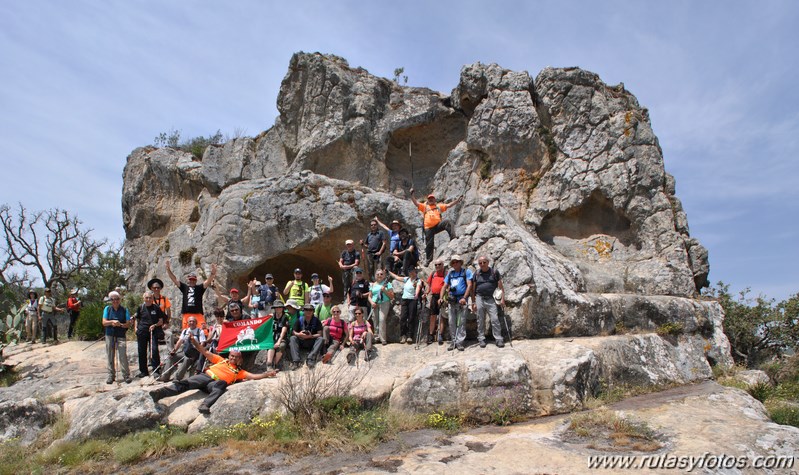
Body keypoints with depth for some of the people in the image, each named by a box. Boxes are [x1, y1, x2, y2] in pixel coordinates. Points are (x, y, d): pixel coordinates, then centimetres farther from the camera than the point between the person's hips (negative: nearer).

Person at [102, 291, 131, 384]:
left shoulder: (124, 310, 2)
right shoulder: (107, 309, 7)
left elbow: (128, 324, -1)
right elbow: (104, 322, 0)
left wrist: (120, 324, -20)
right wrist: (112, 322, -19)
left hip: (121, 335, -2)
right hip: (110, 335, 2)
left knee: (123, 356, -8)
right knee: (110, 356, 6)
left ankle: (126, 375, 0)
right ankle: (111, 375, 16)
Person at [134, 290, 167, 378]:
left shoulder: (156, 308, 2)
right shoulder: (141, 307, 8)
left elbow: (161, 321, 4)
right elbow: (136, 318, 19)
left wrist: (155, 325, -12)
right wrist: (135, 327, 5)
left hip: (153, 332, -3)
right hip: (142, 332, 3)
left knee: (154, 350, -13)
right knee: (141, 351, 8)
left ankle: (155, 370, -7)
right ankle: (143, 371, 21)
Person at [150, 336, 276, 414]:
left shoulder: (239, 372, 25)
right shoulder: (221, 361, 27)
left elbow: (253, 376, 15)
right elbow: (205, 353, 21)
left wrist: (267, 374, 0)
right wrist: (194, 342, 10)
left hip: (215, 384, -1)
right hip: (205, 376, 2)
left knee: (222, 384, -37)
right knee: (187, 383, -25)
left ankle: (205, 405, -56)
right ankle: (160, 393, -36)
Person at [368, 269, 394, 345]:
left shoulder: (387, 284, 6)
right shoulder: (373, 285, 16)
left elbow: (392, 296, 2)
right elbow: (369, 296, 16)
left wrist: (384, 290, -12)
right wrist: (371, 302, -4)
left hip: (384, 303, -4)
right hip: (375, 305, 4)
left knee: (382, 319, -17)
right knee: (375, 321, 1)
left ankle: (383, 339, -15)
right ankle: (379, 336, 17)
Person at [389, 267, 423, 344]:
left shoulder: (418, 280, -3)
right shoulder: (407, 279, 16)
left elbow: (418, 287, -22)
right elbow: (397, 277, 21)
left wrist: (416, 294, -41)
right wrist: (389, 272, 22)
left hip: (413, 300, -5)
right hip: (405, 300, 5)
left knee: (411, 318, -4)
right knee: (402, 318, 0)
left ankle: (410, 336, 1)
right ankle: (403, 335, 6)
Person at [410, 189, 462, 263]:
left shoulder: (439, 206, 19)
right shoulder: (424, 206, 15)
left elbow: (448, 205, 14)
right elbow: (416, 203, 5)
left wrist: (457, 200, 4)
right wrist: (412, 194, -8)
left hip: (438, 225, 0)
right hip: (428, 228, 0)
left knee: (447, 223, -29)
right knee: (429, 244, 2)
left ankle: (453, 238, -34)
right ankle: (429, 260, 12)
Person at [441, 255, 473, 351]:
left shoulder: (466, 272, 2)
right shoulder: (450, 273, 15)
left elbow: (469, 285, -7)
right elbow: (445, 286, 14)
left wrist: (464, 298, -17)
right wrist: (441, 298, 0)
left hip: (462, 300, -4)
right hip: (452, 300, 4)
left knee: (461, 322, -3)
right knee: (452, 322, 7)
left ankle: (460, 342, 0)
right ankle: (453, 341, 15)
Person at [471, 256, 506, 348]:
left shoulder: (494, 272, 3)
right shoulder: (476, 274, 7)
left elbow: (500, 286, 4)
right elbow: (473, 289, 9)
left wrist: (502, 298, -4)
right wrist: (473, 302, 5)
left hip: (490, 299, -1)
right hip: (479, 298, 1)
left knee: (495, 319, -6)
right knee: (480, 320, 5)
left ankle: (498, 339, 0)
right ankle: (481, 339, 14)